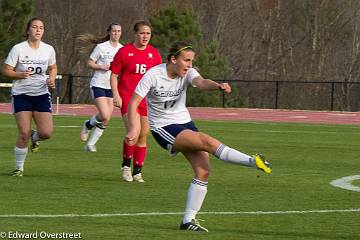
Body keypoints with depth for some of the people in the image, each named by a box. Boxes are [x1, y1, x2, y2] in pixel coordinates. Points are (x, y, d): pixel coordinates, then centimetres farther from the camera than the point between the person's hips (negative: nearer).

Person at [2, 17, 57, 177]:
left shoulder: (48, 50, 1)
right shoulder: (18, 49, -8)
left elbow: (53, 68, 18)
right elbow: (6, 70, -6)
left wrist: (51, 79, -2)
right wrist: (19, 75, -24)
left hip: (41, 94, 3)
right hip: (21, 94, -3)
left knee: (46, 133, -11)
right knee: (24, 134, -11)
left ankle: (34, 137, 27)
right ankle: (19, 168, 7)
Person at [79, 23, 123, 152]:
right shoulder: (101, 47, -6)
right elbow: (90, 63, -2)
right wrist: (102, 66, -18)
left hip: (112, 87, 5)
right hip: (98, 85, -5)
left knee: (105, 121, 0)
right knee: (105, 116, -18)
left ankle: (91, 144, 14)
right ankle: (88, 124, 12)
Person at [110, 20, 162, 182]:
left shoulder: (154, 54, 8)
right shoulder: (124, 52, -1)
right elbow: (114, 75, 2)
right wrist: (116, 95, -8)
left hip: (147, 99, 4)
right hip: (127, 96, -4)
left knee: (143, 136, 6)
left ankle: (137, 172, 17)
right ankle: (126, 165, 0)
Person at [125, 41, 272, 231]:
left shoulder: (187, 73, -3)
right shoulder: (153, 76, -14)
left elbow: (201, 82, -24)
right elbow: (133, 103, -15)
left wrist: (217, 86, -47)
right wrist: (133, 129, -29)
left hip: (184, 123, 6)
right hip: (163, 129, -6)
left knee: (203, 171, -6)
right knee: (207, 141, -27)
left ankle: (188, 221, 0)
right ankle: (253, 162, -29)